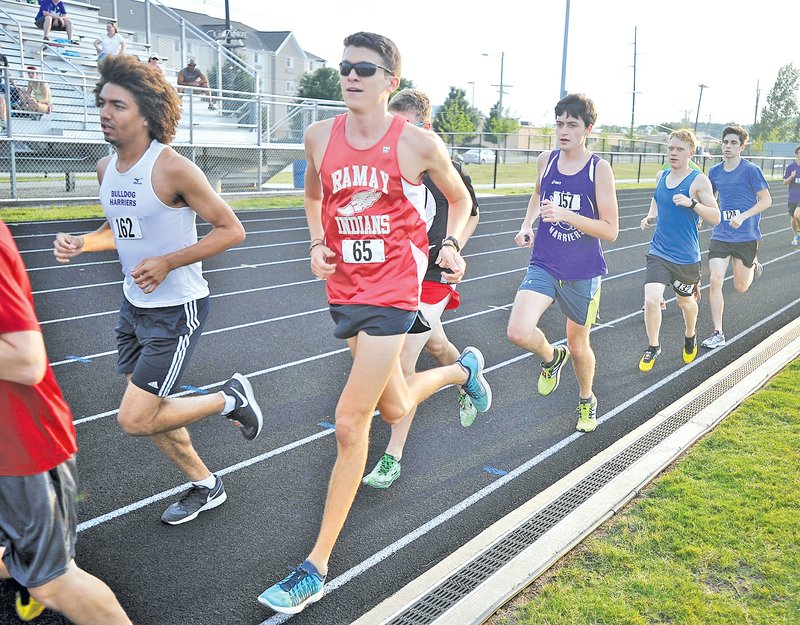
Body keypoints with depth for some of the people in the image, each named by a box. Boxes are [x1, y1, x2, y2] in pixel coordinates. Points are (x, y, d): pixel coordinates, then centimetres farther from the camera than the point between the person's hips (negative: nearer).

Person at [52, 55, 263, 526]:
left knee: (135, 419, -8)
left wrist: (168, 262, -24)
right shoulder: (106, 168, 4)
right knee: (148, 412, 16)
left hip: (178, 309, -8)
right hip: (135, 305, 8)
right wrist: (80, 243, 0)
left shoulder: (173, 169, -20)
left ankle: (231, 399, 13)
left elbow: (232, 229, -18)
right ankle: (206, 487, 37)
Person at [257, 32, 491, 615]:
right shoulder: (321, 136, 1)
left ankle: (316, 570, 7)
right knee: (394, 408, 21)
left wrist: (450, 246, -8)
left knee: (350, 424, -8)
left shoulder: (419, 143, -9)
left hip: (393, 291, -5)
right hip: (345, 288, 5)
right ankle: (462, 369, 56)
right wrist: (318, 244, 3)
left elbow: (460, 200, 9)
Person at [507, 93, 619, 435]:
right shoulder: (546, 160, 1)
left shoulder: (599, 168, -11)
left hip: (583, 272, -2)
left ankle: (586, 399, 46)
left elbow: (610, 230, -14)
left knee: (578, 345, 14)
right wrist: (526, 225, 8)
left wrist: (566, 214, -26)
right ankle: (551, 358, 17)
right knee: (519, 333, -20)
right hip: (543, 265, 2)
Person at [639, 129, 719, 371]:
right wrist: (650, 217, 6)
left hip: (686, 257, -2)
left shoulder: (699, 180, -10)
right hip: (659, 252, 2)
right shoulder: (661, 176, 5)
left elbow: (715, 217, -13)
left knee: (685, 302, 18)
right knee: (651, 299, -15)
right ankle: (653, 347, 7)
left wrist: (692, 203, -29)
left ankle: (690, 336, 50)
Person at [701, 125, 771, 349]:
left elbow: (766, 200, -7)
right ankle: (718, 334, -4)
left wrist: (743, 216, -19)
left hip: (746, 236, -3)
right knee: (715, 280, -12)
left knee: (740, 287, 9)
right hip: (720, 236, 3)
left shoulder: (751, 170, -8)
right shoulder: (714, 172, 4)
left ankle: (753, 265, 45)